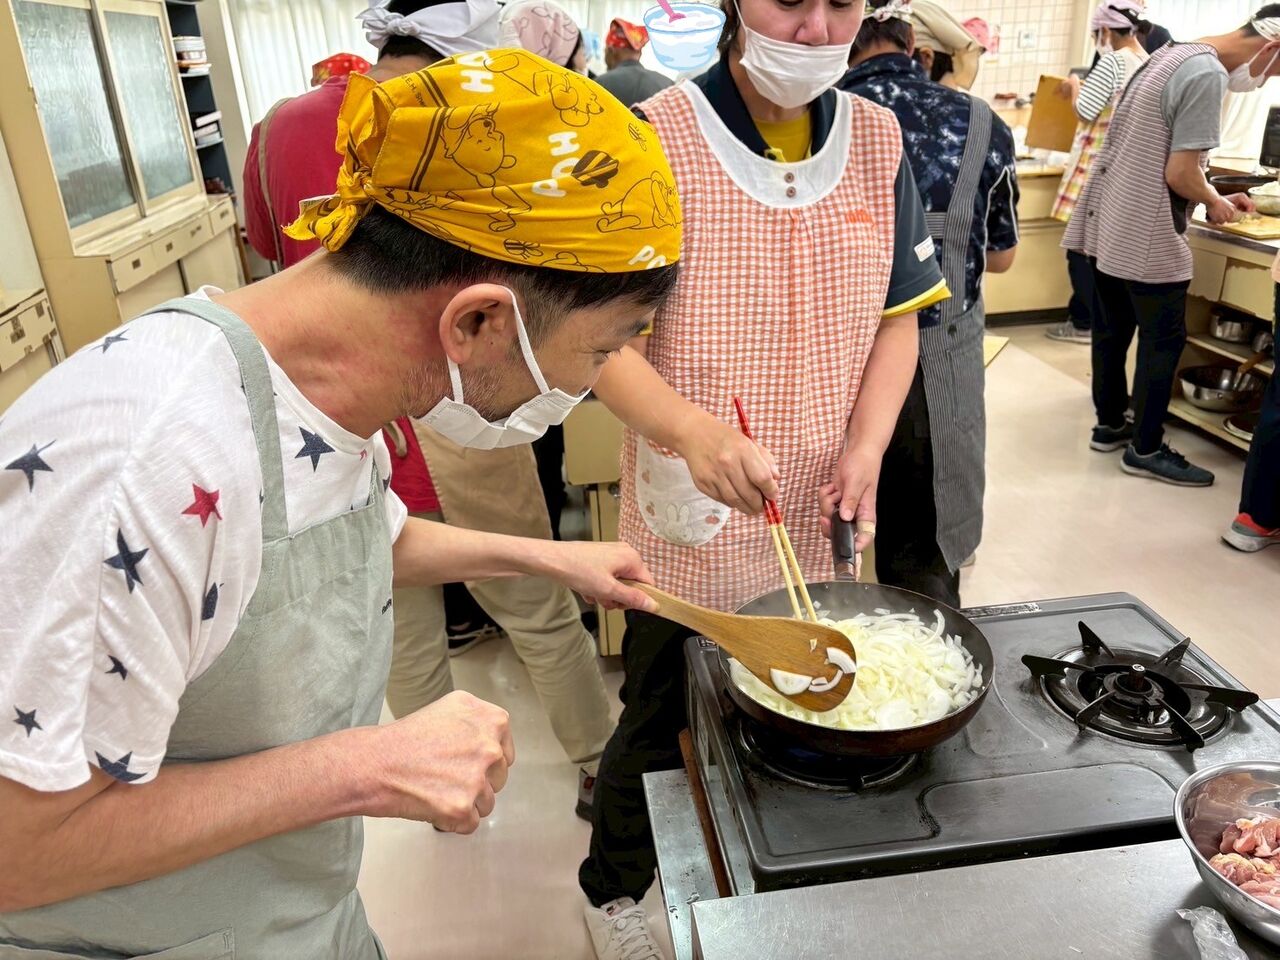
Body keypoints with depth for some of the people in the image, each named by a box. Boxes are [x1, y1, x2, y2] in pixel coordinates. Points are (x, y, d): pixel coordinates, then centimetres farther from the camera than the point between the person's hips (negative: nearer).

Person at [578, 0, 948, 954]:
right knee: (658, 728, 15)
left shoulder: (878, 142, 2)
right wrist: (690, 429, -34)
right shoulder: (656, 141, -13)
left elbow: (898, 318, 7)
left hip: (818, 525, 5)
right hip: (690, 527, -4)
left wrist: (865, 448, -8)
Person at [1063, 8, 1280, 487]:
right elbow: (1179, 173, -19)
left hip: (1108, 222, 9)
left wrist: (1211, 193, 18)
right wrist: (1213, 203, 0)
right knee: (1162, 340, 2)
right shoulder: (1207, 75, -17)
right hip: (1146, 236, -9)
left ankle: (1110, 424, 30)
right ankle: (1145, 450, 11)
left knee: (1112, 330, 17)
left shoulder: (1172, 54, 13)